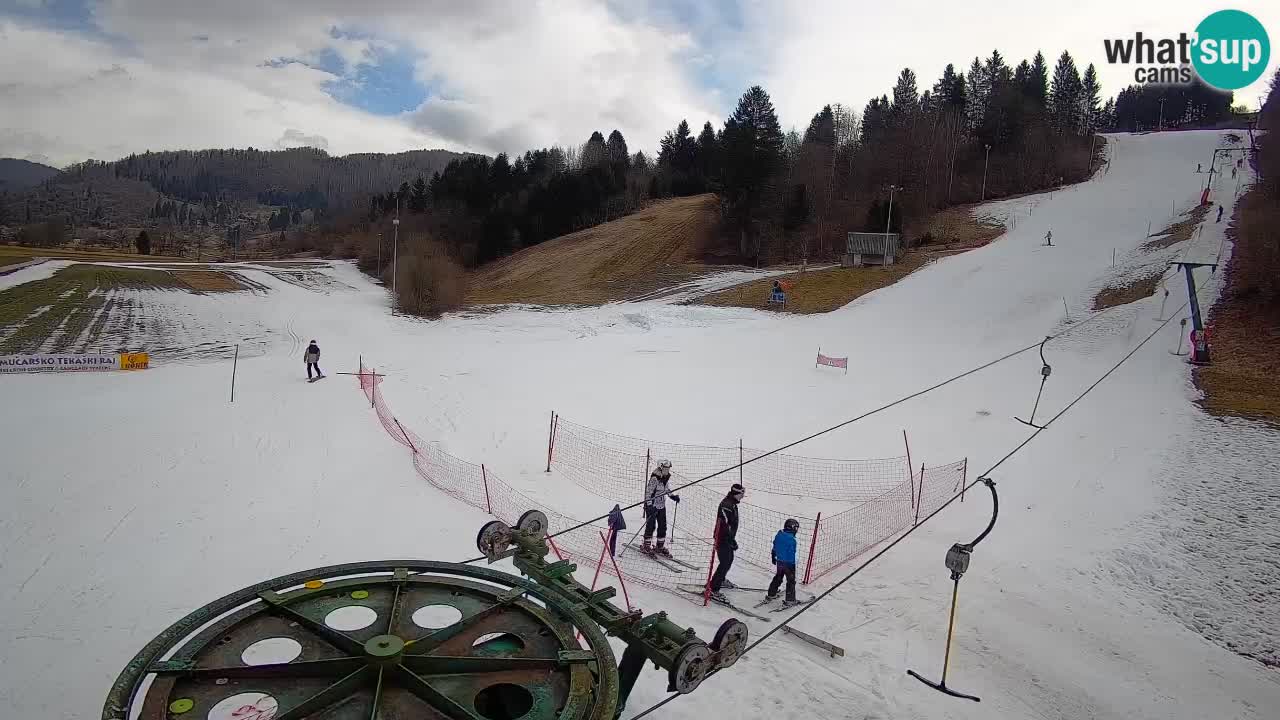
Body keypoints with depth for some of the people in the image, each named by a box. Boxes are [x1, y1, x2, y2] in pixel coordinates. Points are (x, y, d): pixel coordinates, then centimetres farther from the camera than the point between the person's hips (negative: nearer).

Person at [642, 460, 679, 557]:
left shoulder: (666, 477, 4)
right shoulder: (654, 479, -21)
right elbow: (648, 493, -21)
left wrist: (673, 496, 12)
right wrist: (649, 506, -24)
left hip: (662, 506, 8)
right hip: (652, 505, -8)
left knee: (663, 526, 10)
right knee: (650, 526, 0)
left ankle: (660, 546, 22)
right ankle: (647, 546, 13)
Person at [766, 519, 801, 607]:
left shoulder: (778, 535, 0)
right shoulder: (791, 539, -23)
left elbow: (774, 547, 12)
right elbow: (791, 553, -22)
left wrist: (774, 557, 25)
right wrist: (793, 565, -14)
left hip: (779, 562, 7)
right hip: (788, 563, -7)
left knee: (777, 578, 23)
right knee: (791, 581, 6)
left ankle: (771, 595, 32)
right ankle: (790, 600, 10)